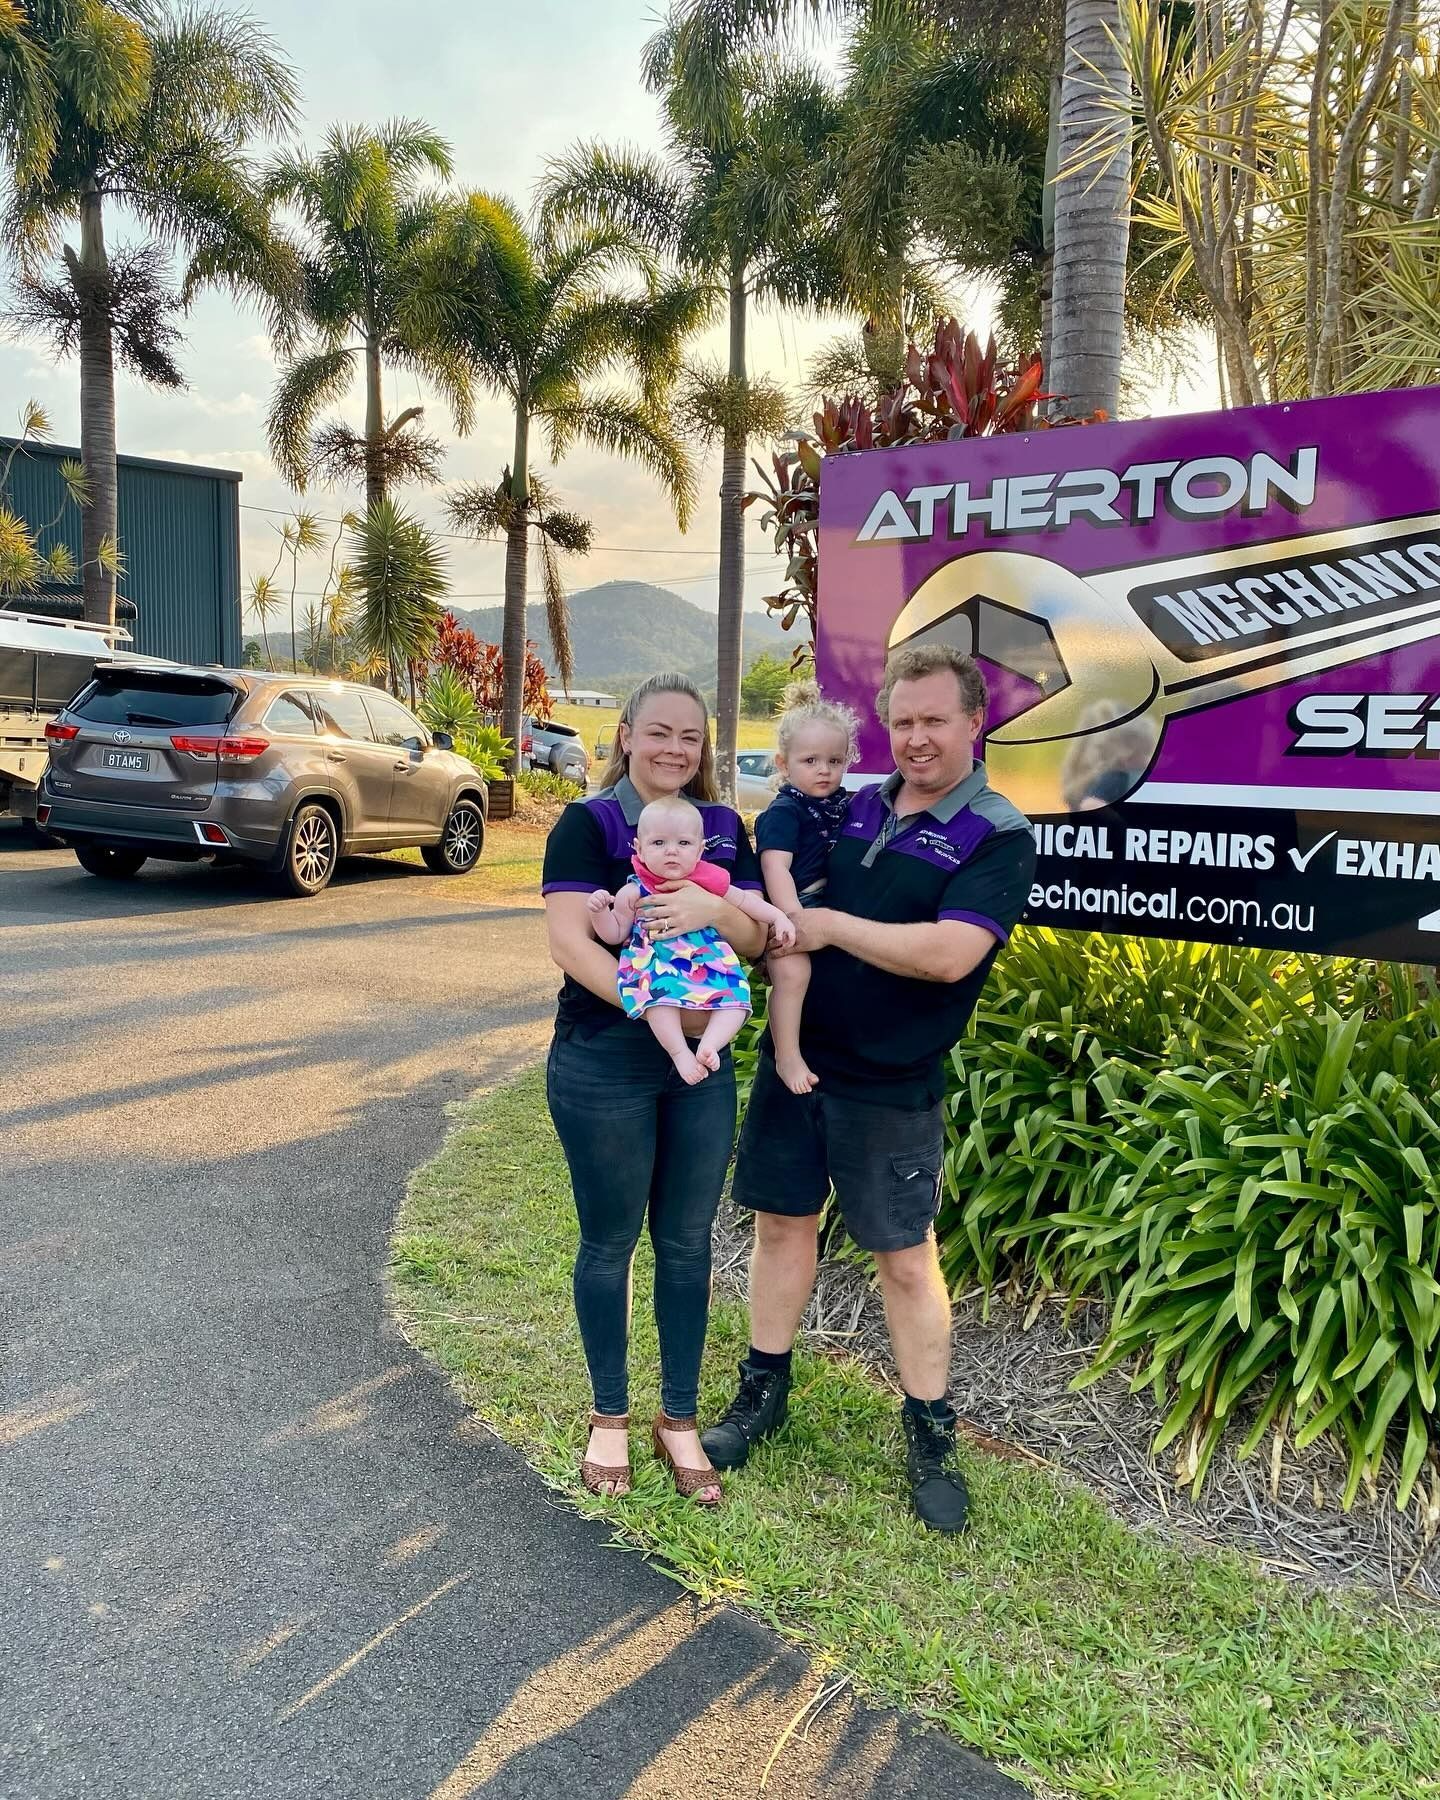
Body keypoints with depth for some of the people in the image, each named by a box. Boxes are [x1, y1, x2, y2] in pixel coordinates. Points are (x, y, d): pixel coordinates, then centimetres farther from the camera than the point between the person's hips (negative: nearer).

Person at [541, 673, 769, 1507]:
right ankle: (610, 1417, 29)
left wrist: (715, 908, -20)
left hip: (703, 1063, 4)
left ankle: (680, 1419, 29)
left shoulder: (724, 827, 6)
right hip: (603, 1064, -4)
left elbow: (757, 939, 2)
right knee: (610, 1242, 11)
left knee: (688, 1243, 12)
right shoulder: (589, 823, -7)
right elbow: (570, 941, -17)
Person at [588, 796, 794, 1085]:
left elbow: (744, 900, 20)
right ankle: (679, 1051, -34)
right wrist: (599, 911, -11)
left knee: (735, 994, -20)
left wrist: (778, 917, 12)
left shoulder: (709, 880, 7)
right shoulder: (634, 892, 2)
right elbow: (614, 934, 7)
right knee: (660, 990, -36)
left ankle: (709, 1044, -29)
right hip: (656, 965, -3)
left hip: (707, 963, 4)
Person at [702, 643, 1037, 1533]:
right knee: (783, 1221, 15)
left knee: (907, 1258, 6)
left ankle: (932, 1435, 24)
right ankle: (764, 1391, 33)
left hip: (890, 1086, -5)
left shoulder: (997, 838, -12)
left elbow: (949, 953, -26)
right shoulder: (855, 808, 6)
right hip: (794, 1055, 5)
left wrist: (830, 926, -19)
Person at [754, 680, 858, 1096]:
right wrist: (794, 917, -30)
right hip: (790, 913, -8)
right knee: (792, 971, -27)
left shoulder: (845, 805, 12)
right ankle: (787, 1057, -16)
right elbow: (775, 867, -21)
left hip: (834, 911, 8)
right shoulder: (783, 812, -10)